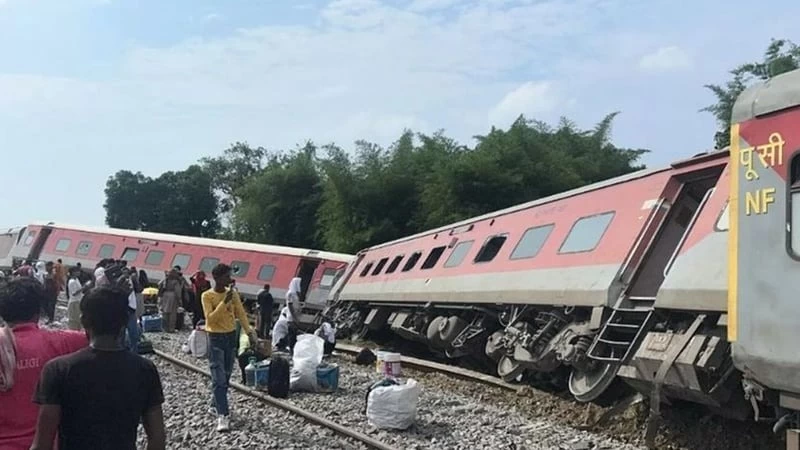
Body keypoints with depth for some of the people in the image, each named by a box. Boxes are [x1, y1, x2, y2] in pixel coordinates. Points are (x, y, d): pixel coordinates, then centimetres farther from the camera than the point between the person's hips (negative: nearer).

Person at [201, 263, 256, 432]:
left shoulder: (233, 293, 2)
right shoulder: (207, 296, -11)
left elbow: (241, 314, 4)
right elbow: (210, 318, -20)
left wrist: (250, 333, -2)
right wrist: (224, 302, -26)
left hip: (231, 336, 5)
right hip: (216, 338, -5)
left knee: (226, 376, 14)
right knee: (218, 378, -9)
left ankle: (216, 404, 31)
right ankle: (222, 415, -12)